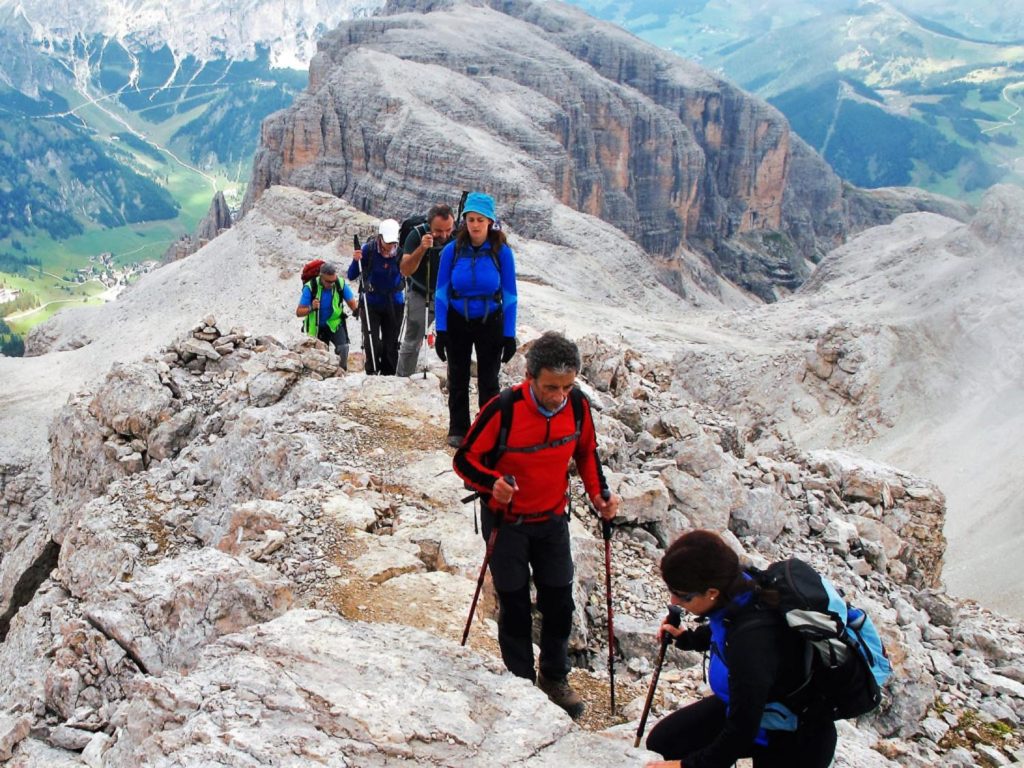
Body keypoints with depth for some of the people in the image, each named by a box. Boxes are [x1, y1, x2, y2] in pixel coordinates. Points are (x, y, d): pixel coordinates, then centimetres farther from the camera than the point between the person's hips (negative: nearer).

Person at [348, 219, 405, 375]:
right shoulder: (368, 249, -14)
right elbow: (351, 276, -9)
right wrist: (356, 261, -27)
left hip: (394, 304, 2)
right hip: (371, 304, -2)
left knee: (391, 344, 7)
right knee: (372, 344, -8)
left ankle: (388, 376, 17)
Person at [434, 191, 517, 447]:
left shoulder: (502, 252, -11)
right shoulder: (452, 250, -9)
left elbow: (509, 296, -6)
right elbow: (441, 292, -5)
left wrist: (509, 335, -9)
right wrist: (441, 330, -10)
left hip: (490, 323, -1)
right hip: (457, 322, 1)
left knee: (488, 380, 7)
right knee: (458, 378, 11)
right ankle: (458, 429, 25)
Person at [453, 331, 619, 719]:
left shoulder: (578, 405, -14)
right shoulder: (504, 409, -27)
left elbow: (586, 451, 6)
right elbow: (465, 459, -17)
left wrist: (599, 492, -6)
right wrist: (492, 482, -36)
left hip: (553, 518, 4)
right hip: (506, 520, -4)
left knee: (559, 602, 12)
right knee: (515, 606, 9)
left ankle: (554, 678, 34)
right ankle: (521, 682, 29)